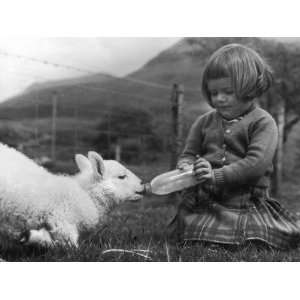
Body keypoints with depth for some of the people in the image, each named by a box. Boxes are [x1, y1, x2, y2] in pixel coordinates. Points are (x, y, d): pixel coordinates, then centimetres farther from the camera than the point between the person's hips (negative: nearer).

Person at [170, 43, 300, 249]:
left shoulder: (263, 122, -3)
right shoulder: (204, 122, 12)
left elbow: (257, 162, -15)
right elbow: (189, 153, 15)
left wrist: (217, 175, -24)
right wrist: (186, 167, -11)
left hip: (246, 203, -3)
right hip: (204, 201, 3)